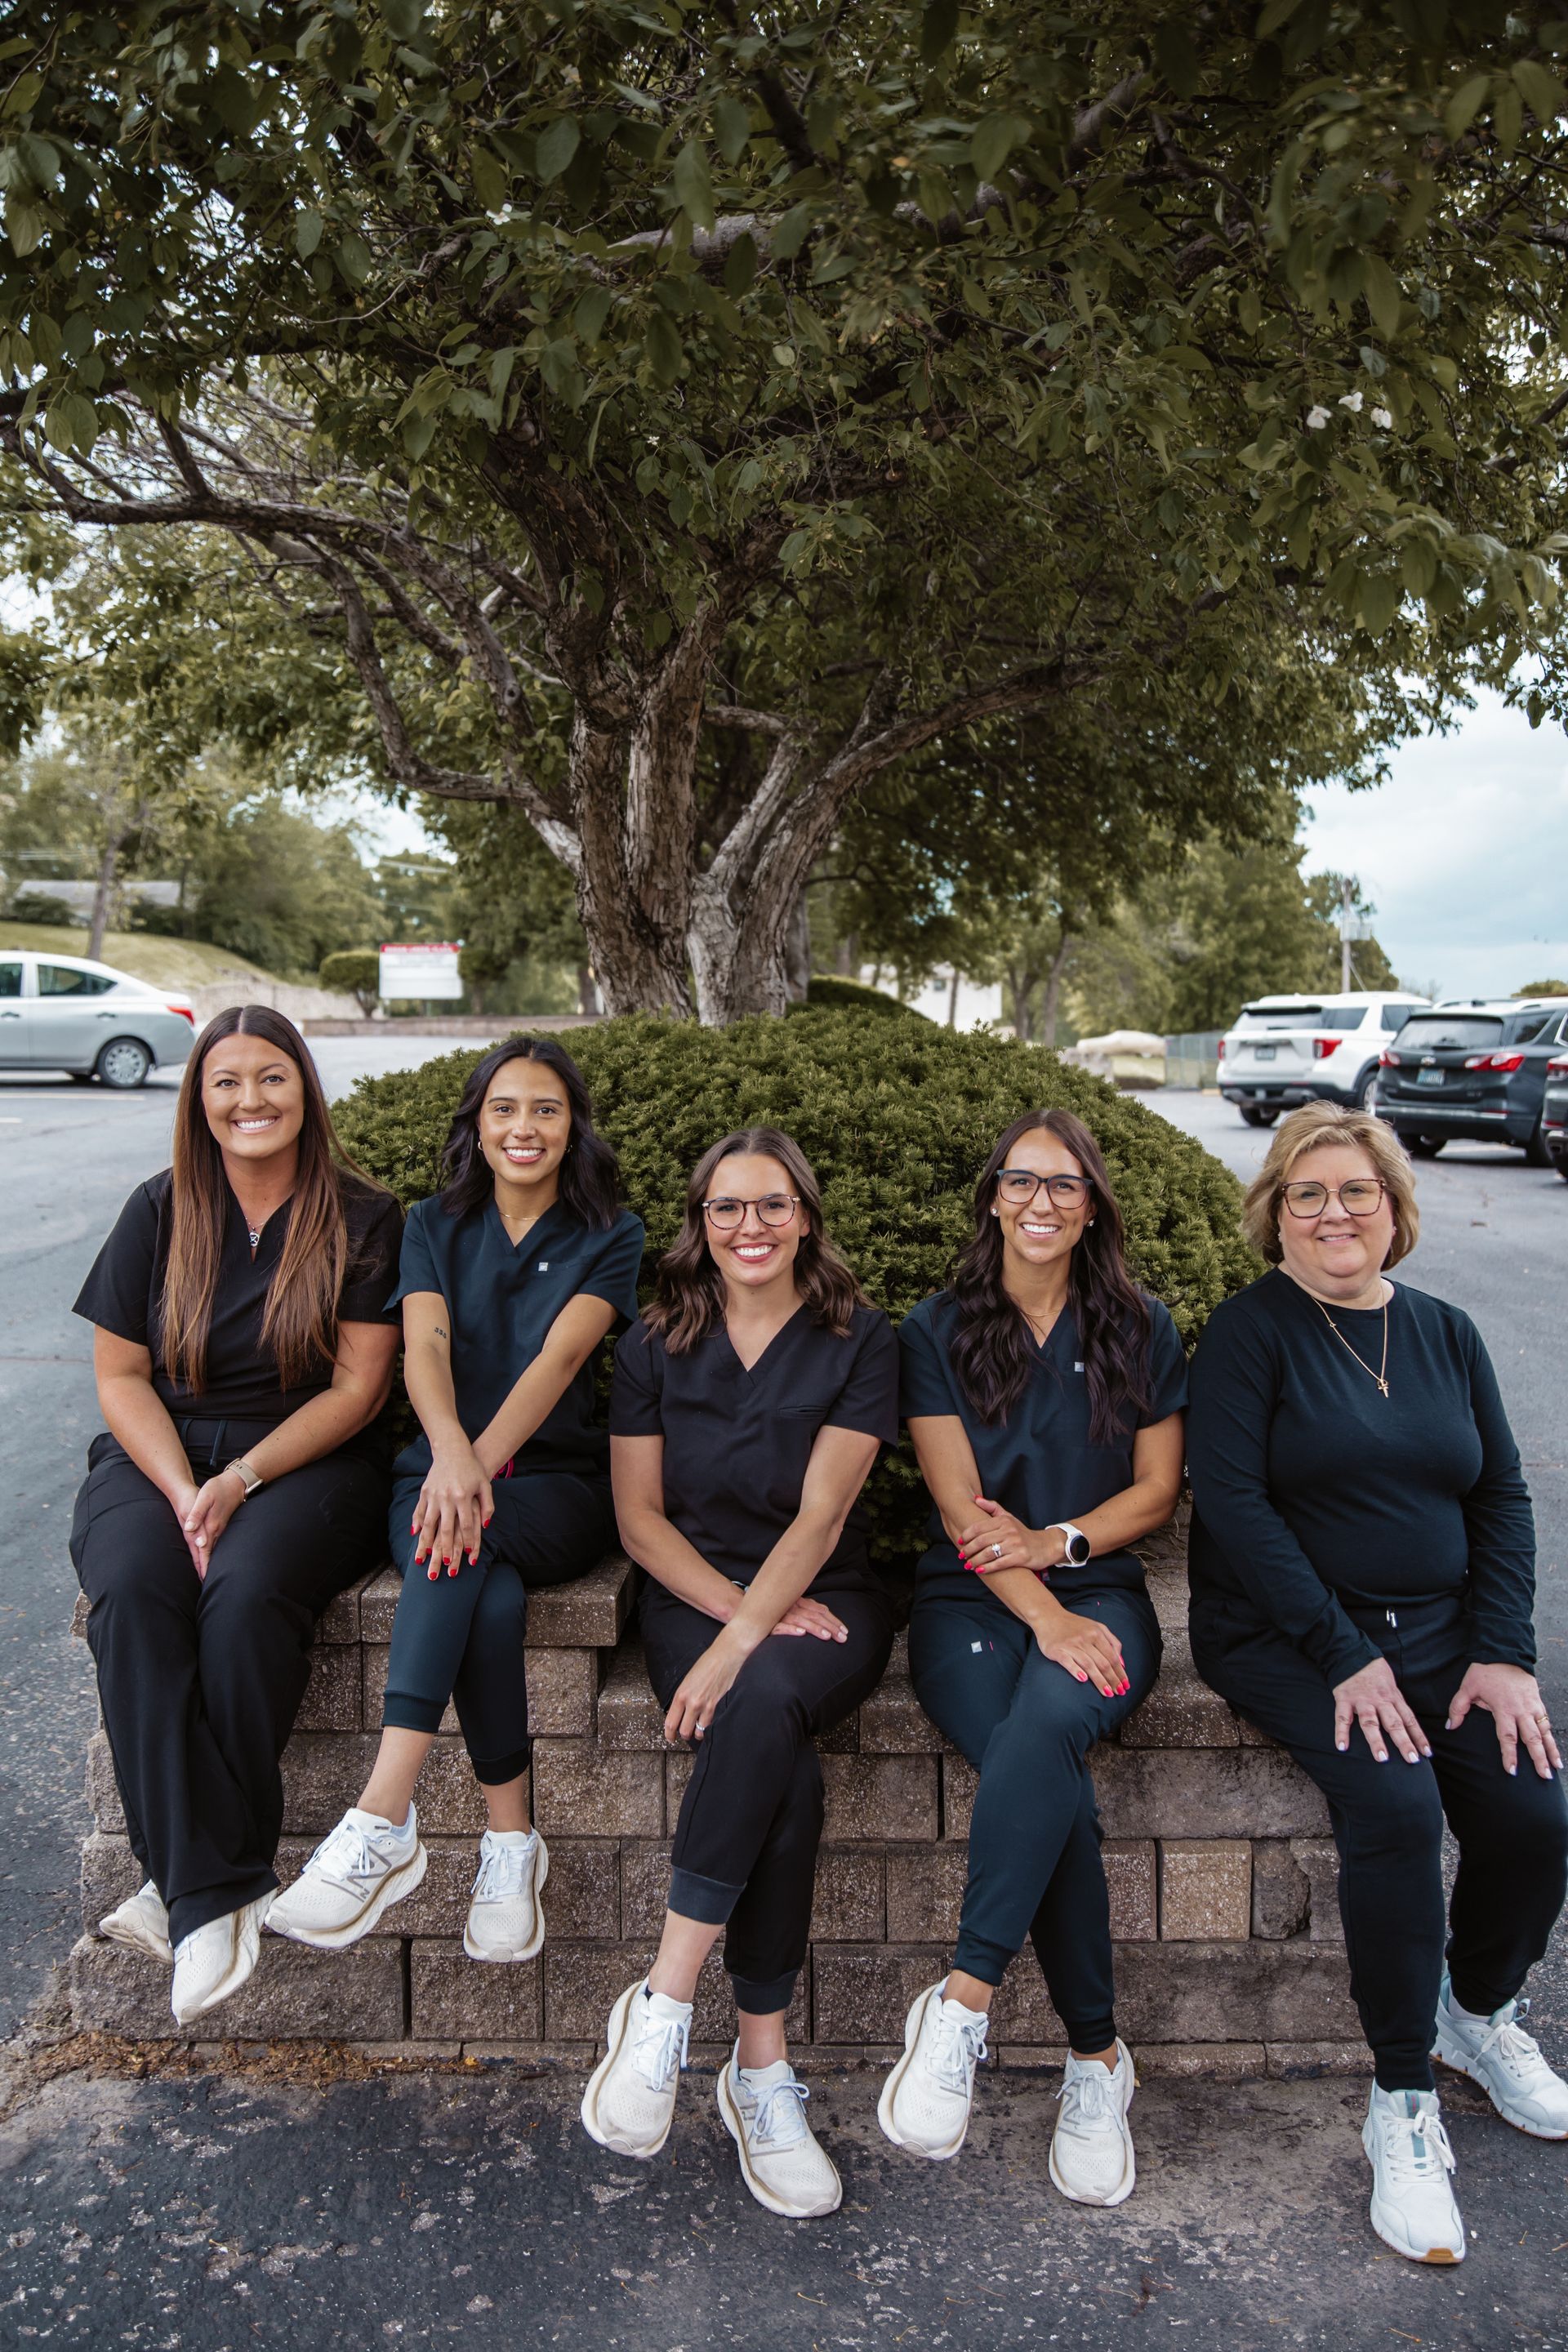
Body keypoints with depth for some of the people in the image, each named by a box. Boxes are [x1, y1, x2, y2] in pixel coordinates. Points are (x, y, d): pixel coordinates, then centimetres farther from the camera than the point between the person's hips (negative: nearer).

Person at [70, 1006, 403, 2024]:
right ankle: (216, 1893, -26)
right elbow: (120, 1375, 5)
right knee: (134, 1594, -29)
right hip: (158, 1457, 2)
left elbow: (357, 1388, -4)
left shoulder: (363, 1219, 0)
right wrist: (182, 1493, -12)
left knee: (246, 1595, -33)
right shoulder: (159, 1212, 7)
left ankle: (188, 1880, -18)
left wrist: (242, 1481, -16)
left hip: (309, 1463, -2)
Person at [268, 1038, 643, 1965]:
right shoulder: (436, 1226, 11)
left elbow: (560, 1355, -13)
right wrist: (451, 1450, -32)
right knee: (490, 1595, -35)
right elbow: (425, 1343, -9)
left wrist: (484, 1460, -32)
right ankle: (512, 1841, -26)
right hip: (442, 1471, 2)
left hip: (559, 1483, -2)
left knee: (462, 1541, -36)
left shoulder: (609, 1236, 4)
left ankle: (382, 1823, -37)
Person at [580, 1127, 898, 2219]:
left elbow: (821, 1515, -9)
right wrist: (734, 1605, -11)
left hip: (824, 1600, -1)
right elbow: (640, 1515, 5)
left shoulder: (860, 1341, 1)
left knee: (764, 1701, -36)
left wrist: (743, 1639, -22)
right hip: (695, 1592, 1)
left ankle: (664, 2004, -26)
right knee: (787, 1777, -30)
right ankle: (762, 2067, -19)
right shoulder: (656, 1344, 8)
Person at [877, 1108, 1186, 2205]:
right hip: (970, 1602, 0)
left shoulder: (1141, 1331, 11)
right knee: (1059, 1791, -28)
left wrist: (1059, 1542, -9)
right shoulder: (938, 1330, 6)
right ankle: (1097, 2055, -13)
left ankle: (963, 2001, -29)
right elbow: (959, 1505, -2)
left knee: (1048, 1722, -35)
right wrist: (1043, 1615, -16)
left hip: (1100, 1592, 1)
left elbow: (1157, 1492, 9)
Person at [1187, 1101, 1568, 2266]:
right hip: (1285, 1635, -4)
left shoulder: (1445, 1333, 10)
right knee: (1395, 1804, -27)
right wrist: (1346, 1657, -18)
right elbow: (1230, 1499, -14)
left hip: (1442, 1632, 5)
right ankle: (1403, 2105, -7)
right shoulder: (1251, 1331, -6)